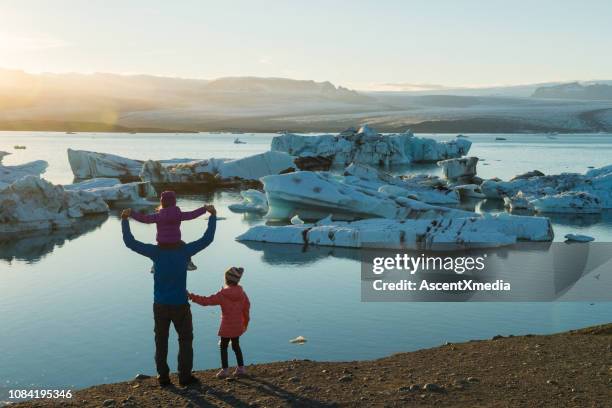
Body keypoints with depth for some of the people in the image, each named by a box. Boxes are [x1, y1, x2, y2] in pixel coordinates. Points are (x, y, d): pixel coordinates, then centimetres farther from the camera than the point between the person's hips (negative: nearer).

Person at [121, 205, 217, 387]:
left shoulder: (156, 252, -8)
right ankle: (185, 376, 14)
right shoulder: (185, 250, -11)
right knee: (185, 340, 13)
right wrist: (213, 215, 2)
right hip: (181, 305, -1)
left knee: (161, 341, 14)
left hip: (160, 306, 1)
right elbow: (207, 239, -5)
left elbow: (130, 242, -6)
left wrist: (125, 219, -1)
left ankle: (163, 377, 17)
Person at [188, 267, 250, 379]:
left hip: (227, 326, -5)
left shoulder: (222, 294, -16)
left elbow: (207, 301, -17)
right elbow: (246, 308, 9)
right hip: (238, 326, 6)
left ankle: (225, 370, 5)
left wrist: (192, 297, -11)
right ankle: (241, 368, 19)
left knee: (223, 346, 6)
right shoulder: (242, 293, 0)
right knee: (236, 345, 17)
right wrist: (245, 322, 23)